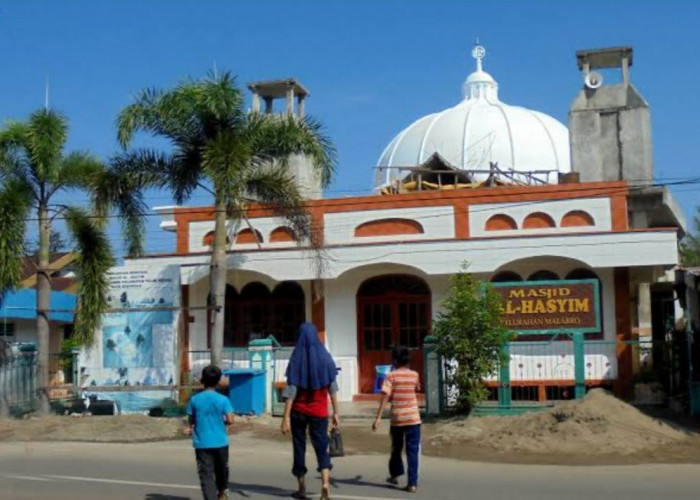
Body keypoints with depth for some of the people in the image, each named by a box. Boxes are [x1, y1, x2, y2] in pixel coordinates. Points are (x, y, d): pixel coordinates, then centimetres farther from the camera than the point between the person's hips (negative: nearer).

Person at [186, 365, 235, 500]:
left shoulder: (194, 399, -3)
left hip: (202, 443, 0)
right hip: (220, 442, 1)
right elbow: (230, 420, -11)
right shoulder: (223, 400, -7)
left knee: (206, 474, -1)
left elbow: (191, 420, 2)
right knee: (222, 469, 23)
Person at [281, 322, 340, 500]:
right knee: (321, 447, 7)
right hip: (319, 412, 1)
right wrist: (336, 413, 5)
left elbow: (291, 391, -11)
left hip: (299, 412, -1)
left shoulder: (297, 359, -8)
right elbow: (333, 389, -2)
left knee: (299, 447, 12)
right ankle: (326, 482, -15)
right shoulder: (325, 357, -3)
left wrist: (286, 417, -10)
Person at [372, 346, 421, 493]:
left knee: (396, 448, 20)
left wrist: (378, 418, -15)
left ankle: (395, 475, 36)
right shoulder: (414, 375, 4)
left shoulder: (391, 376, -5)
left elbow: (385, 397, -14)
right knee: (413, 451, 2)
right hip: (413, 418, 1)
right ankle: (412, 483, -4)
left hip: (396, 419, -1)